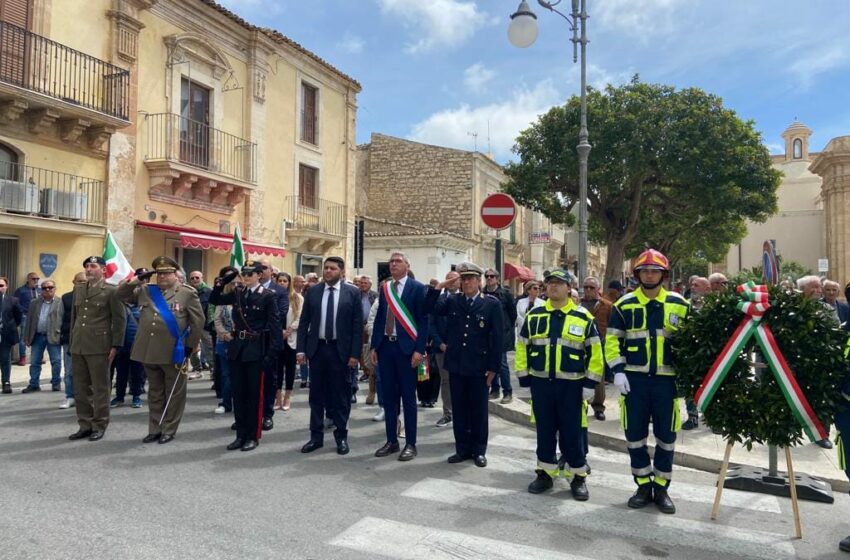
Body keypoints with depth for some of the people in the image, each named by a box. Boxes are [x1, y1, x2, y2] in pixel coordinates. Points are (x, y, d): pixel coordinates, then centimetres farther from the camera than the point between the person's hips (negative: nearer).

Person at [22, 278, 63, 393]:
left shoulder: (60, 302, -2)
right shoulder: (34, 303, 11)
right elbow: (29, 320, 12)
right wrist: (28, 337, 7)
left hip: (53, 336, -4)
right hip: (37, 336, 4)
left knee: (56, 361, 1)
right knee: (34, 362, 8)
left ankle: (56, 383, 12)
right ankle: (34, 384, 16)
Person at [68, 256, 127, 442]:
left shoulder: (111, 291, -6)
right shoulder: (78, 289, 14)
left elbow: (120, 319, -7)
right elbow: (74, 316, 19)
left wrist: (115, 346, -10)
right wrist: (72, 342, 15)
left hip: (99, 347, -6)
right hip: (78, 346, 6)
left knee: (100, 388, 2)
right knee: (80, 388, 10)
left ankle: (99, 426, 12)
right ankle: (85, 425, 20)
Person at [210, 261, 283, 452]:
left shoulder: (267, 296, -7)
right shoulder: (237, 293, 8)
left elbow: (275, 325, -10)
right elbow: (214, 300, 15)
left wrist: (272, 352, -15)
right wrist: (222, 282, 0)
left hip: (255, 350, -5)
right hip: (237, 347, 5)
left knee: (254, 394, 4)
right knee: (238, 393, 10)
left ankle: (253, 436, 15)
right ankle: (241, 435, 21)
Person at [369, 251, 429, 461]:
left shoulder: (417, 288, -4)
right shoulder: (385, 288, 12)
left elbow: (423, 320, -7)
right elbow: (379, 318, 14)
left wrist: (419, 349, -14)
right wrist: (374, 346, 8)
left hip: (406, 347, -5)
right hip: (385, 346, 5)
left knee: (408, 397, 2)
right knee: (388, 396, 11)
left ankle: (410, 444, 11)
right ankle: (391, 441, 22)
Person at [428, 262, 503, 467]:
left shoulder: (492, 303, -4)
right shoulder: (452, 301, 5)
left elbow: (497, 337, -5)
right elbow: (430, 308, -8)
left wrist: (493, 367, -8)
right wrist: (441, 286, -17)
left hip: (479, 366, -3)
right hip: (456, 364, 3)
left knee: (478, 410, 8)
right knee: (459, 409, 11)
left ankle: (479, 450, 21)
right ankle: (462, 449, 23)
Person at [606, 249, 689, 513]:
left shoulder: (679, 304, 2)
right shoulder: (624, 305, 1)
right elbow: (612, 340, 3)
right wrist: (618, 371, -7)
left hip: (666, 379, 0)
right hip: (634, 378, 0)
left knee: (666, 435, 7)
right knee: (635, 434, 7)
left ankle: (661, 488, 22)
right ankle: (643, 485, 22)